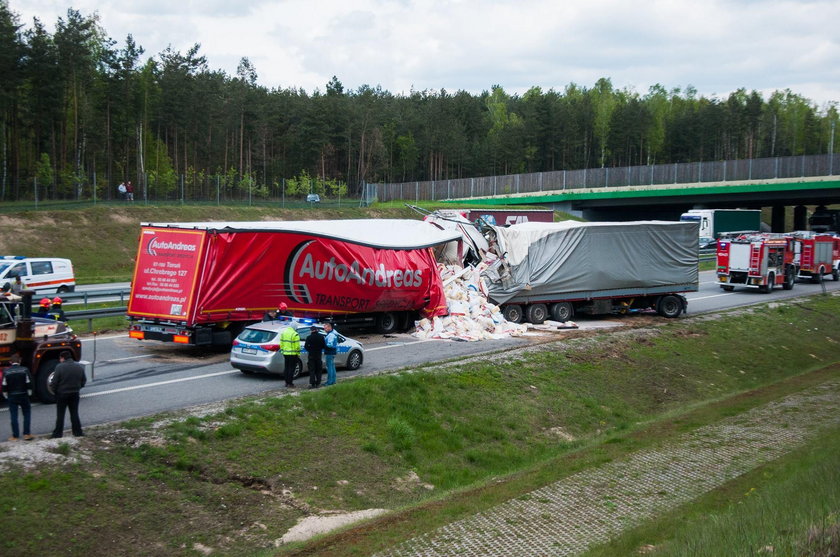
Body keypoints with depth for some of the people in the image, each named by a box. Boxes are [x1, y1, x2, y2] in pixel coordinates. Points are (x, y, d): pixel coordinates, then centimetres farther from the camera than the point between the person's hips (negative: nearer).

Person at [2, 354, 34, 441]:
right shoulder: (25, 370, -7)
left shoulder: (6, 371, -4)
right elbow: (29, 383, -8)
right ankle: (27, 434, 6)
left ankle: (15, 436, 6)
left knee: (13, 416, 5)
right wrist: (29, 394, 7)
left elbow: (4, 386, -3)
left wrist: (7, 396, 10)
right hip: (23, 395, -1)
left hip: (11, 397, 1)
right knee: (27, 414, 10)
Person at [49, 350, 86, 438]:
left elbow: (54, 382, -15)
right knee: (74, 413, 12)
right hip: (75, 394, 4)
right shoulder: (79, 367, 1)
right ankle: (78, 432, 13)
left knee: (60, 414, 5)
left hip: (62, 394, -4)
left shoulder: (60, 367, -16)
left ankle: (58, 433, 9)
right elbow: (84, 381, 7)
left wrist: (53, 390, 2)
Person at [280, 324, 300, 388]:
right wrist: (298, 354, -4)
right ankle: (289, 384, -1)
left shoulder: (283, 333, 8)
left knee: (286, 368, 14)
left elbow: (281, 343, 14)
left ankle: (287, 382, 21)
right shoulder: (295, 334, -15)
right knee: (291, 369, -1)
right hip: (293, 354, -7)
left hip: (285, 354, 7)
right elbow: (297, 346, -14)